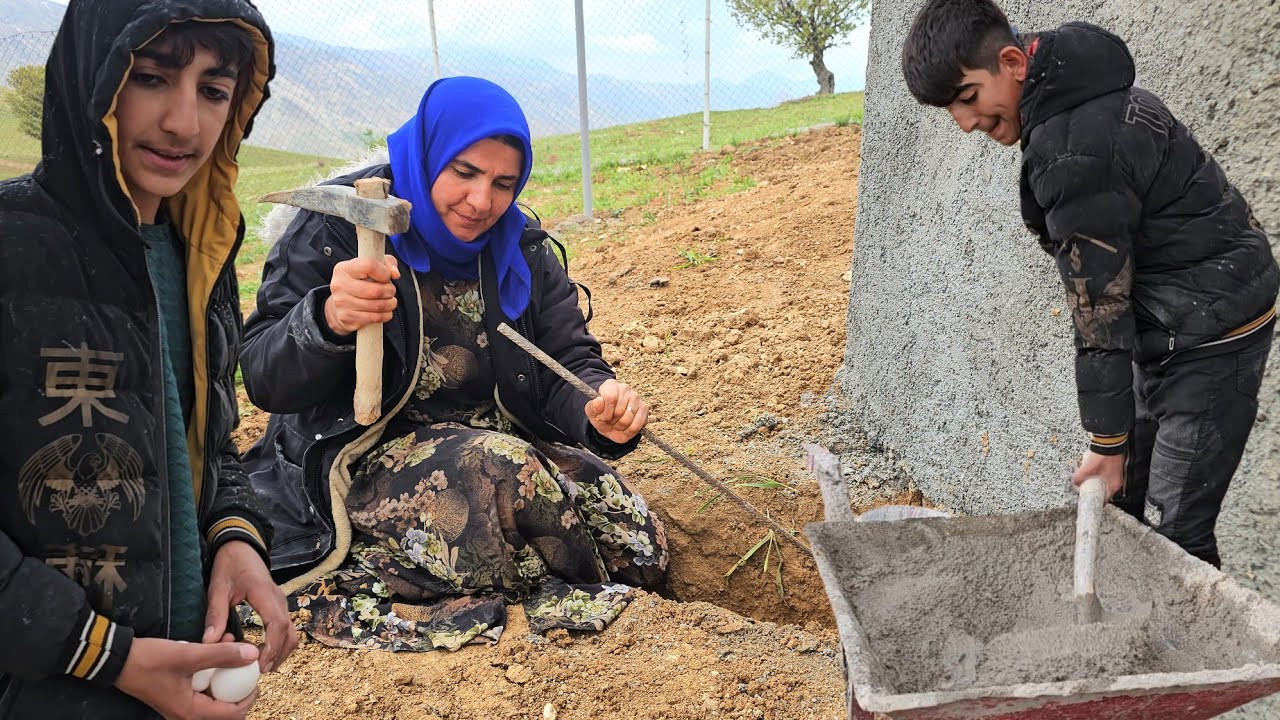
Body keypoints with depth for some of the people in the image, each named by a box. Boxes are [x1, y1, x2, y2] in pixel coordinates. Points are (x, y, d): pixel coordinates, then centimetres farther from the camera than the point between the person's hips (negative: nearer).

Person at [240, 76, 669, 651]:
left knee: (638, 549, -12)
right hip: (365, 458, -5)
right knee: (496, 468, -36)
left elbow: (569, 364, 2)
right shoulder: (338, 226, -8)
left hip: (507, 442, 5)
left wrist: (601, 405, -24)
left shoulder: (521, 249, 5)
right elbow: (261, 377, -14)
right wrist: (329, 322, -37)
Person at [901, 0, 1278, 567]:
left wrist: (1108, 440, -12)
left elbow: (1101, 307, -22)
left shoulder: (1072, 152, -27)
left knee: (1173, 530, -7)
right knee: (1129, 504, 13)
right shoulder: (1081, 93, 4)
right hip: (1170, 329, 10)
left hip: (1210, 336, -10)